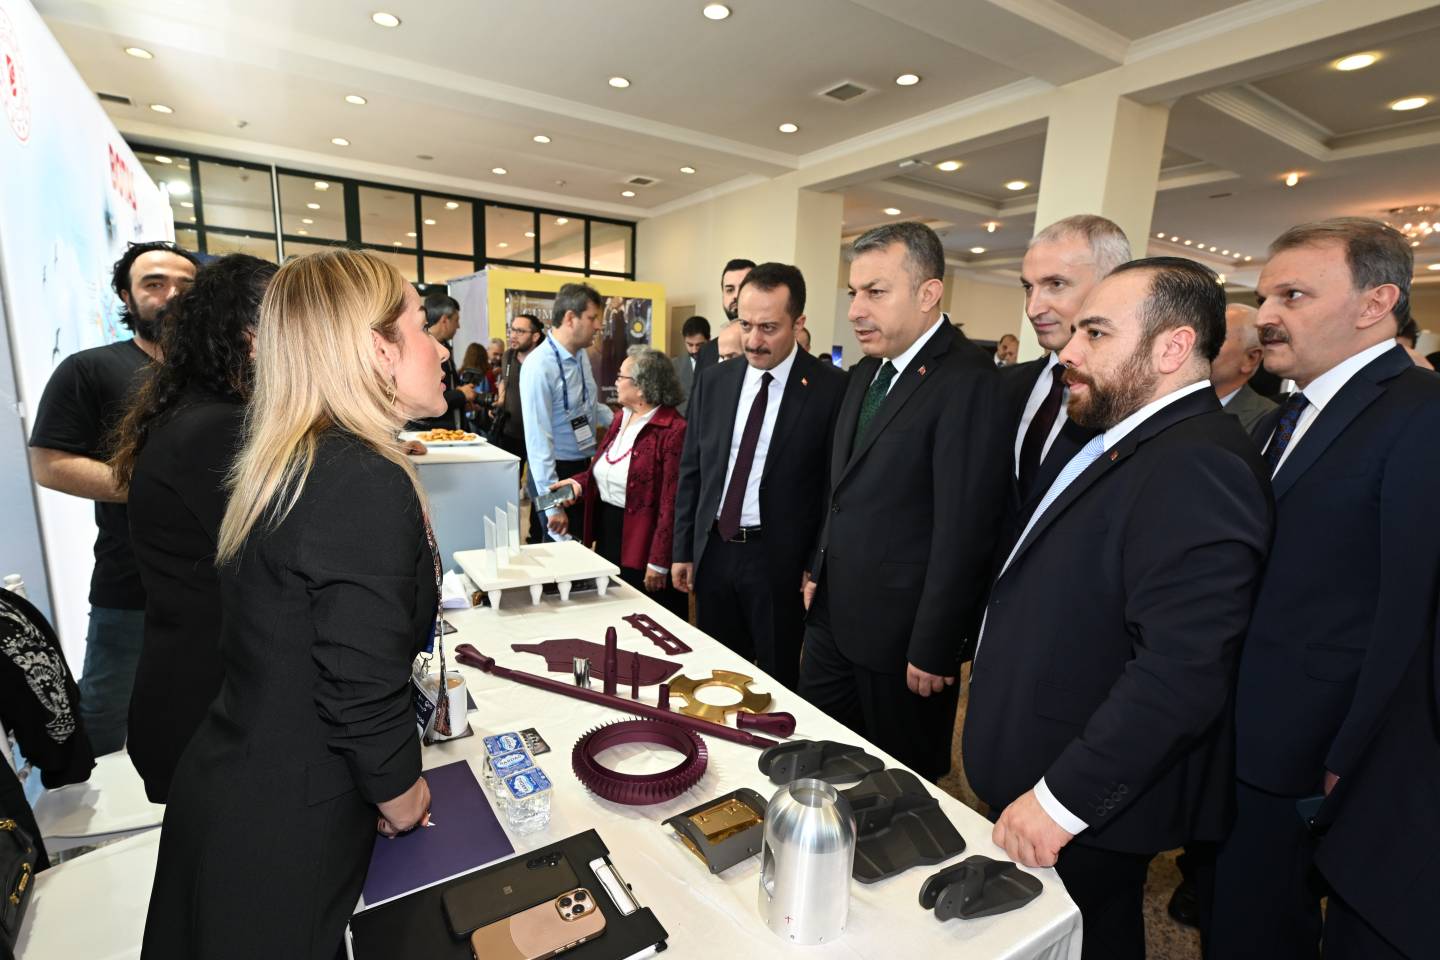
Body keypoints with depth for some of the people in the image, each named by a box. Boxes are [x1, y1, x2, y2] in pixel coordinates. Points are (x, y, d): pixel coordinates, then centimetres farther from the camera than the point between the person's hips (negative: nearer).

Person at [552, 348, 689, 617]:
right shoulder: (621, 419, 9)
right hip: (608, 534, 8)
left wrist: (658, 562, -19)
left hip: (642, 542, -8)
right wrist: (579, 482, -2)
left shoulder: (673, 430, -20)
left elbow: (671, 503, -21)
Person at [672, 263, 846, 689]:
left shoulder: (831, 389, -11)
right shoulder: (714, 382, 3)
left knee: (778, 685, 14)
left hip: (780, 559, -4)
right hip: (713, 552, 4)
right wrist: (683, 549, 9)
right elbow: (691, 472, 8)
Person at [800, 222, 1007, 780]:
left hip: (901, 631, -8)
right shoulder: (865, 374, 8)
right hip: (834, 615, 8)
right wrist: (820, 571, 14)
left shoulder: (968, 381, -20)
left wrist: (933, 651, -17)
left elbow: (962, 531, -22)